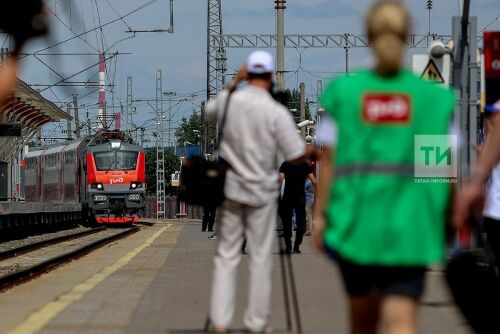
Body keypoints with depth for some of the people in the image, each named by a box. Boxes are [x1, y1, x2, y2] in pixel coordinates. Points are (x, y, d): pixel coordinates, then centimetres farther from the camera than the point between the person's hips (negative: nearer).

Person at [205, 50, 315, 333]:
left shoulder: (229, 100, -4)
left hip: (230, 188, 3)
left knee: (227, 256, 8)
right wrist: (315, 151, 8)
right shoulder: (276, 112, -15)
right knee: (261, 258, 6)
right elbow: (296, 154, -12)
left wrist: (233, 83, 23)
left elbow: (209, 113, 21)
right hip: (262, 192, -3)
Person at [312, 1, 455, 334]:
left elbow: (329, 160, 0)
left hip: (355, 219, 2)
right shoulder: (435, 97, 0)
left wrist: (320, 214, 6)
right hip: (409, 225, -2)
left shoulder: (343, 91, 2)